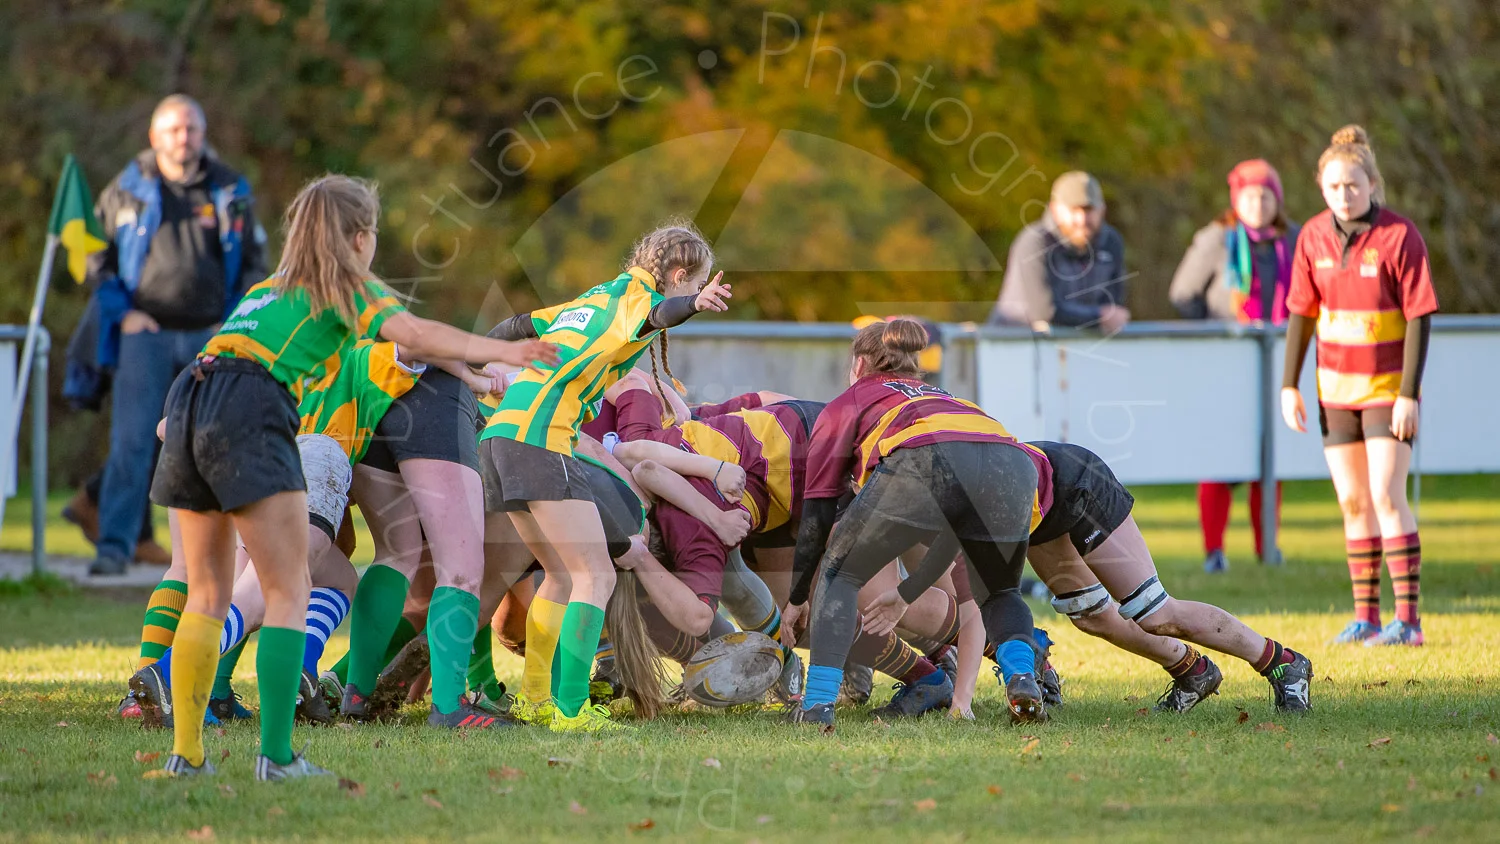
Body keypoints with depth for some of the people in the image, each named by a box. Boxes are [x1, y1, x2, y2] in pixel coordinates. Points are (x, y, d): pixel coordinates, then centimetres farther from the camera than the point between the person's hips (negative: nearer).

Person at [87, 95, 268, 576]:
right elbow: (97, 256, 9)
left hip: (210, 336, 2)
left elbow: (254, 263, 13)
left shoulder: (230, 193, 7)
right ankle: (114, 548, -11)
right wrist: (122, 312, -4)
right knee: (131, 442, -11)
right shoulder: (127, 191, 4)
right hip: (146, 334, -2)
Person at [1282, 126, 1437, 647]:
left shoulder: (1399, 235, -13)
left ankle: (1408, 619, -12)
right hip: (1336, 389, 5)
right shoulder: (1314, 237, 1)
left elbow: (1420, 318, -12)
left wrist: (1409, 394, -16)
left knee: (1386, 496, -13)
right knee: (1353, 502, 7)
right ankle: (1366, 617, 13)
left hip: (1388, 387, -5)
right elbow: (1300, 313, 8)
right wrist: (1289, 385, 4)